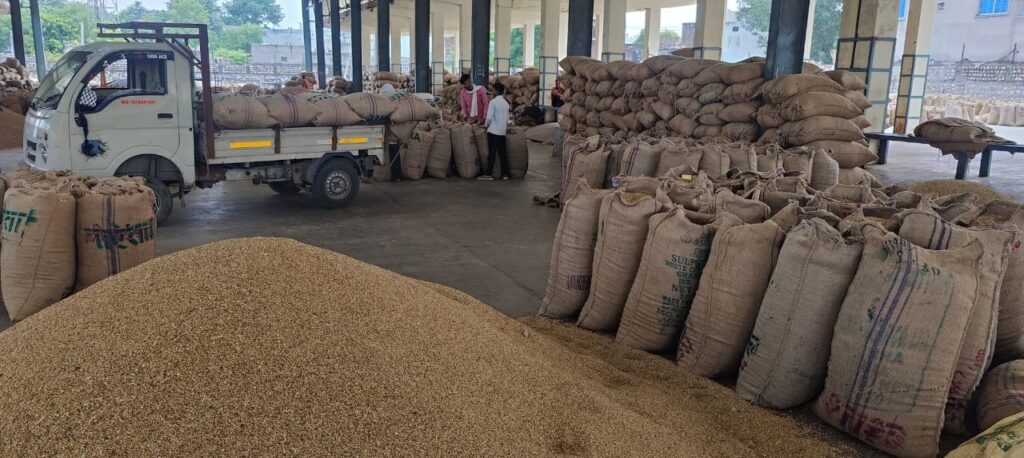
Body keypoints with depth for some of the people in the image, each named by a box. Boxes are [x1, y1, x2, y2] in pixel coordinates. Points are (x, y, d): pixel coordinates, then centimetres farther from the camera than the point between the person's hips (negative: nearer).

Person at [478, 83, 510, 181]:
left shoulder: (493, 102, -11)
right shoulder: (506, 103, 9)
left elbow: (489, 117, -15)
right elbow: (507, 118, 13)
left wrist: (485, 125, 1)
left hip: (493, 131, -6)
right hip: (502, 131, 6)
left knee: (492, 153, -4)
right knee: (503, 153, 7)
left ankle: (489, 174, -3)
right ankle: (505, 174, 9)